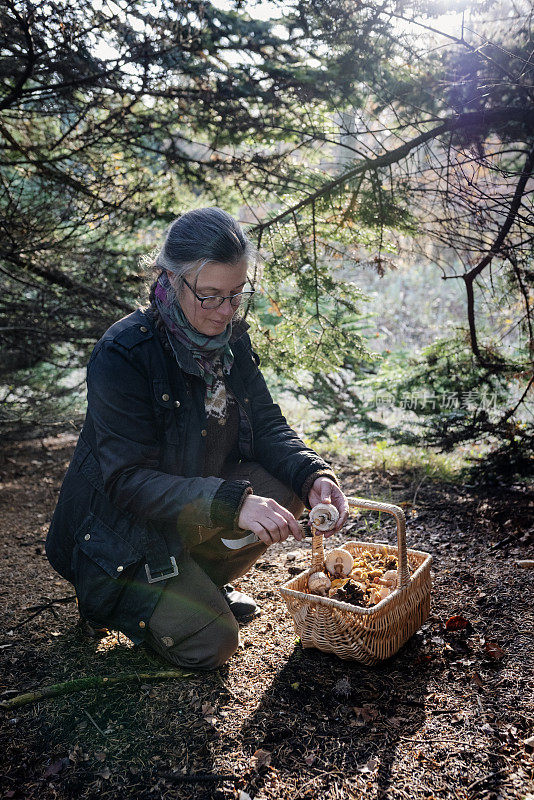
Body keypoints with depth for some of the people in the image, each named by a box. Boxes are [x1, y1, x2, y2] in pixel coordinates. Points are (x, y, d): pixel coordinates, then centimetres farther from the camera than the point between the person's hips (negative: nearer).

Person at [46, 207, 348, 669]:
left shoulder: (230, 337, -6)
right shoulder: (123, 354, -27)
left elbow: (268, 427, -5)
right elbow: (129, 481, -29)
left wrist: (313, 475, -26)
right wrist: (234, 503, -41)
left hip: (195, 516, 6)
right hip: (125, 532, -6)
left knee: (286, 488, -17)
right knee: (212, 643, -16)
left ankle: (204, 582, 7)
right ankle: (115, 596, 12)